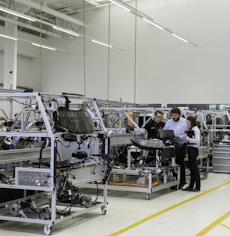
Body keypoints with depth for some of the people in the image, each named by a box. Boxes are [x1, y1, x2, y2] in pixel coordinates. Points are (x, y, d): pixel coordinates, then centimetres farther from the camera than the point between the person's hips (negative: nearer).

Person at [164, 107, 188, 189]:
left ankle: (182, 181, 11)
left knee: (180, 163, 1)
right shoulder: (168, 122, 8)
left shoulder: (184, 122, -5)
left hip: (181, 145, -4)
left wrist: (180, 137, -19)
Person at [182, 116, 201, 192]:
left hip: (193, 149, -9)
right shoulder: (190, 130, 15)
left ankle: (197, 186, 3)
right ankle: (191, 186, 18)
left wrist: (188, 138, -19)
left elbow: (197, 140, -18)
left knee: (195, 168, -3)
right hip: (190, 149, 9)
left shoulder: (196, 129, -10)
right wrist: (184, 138, 6)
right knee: (191, 168, 12)